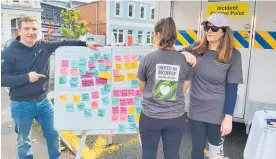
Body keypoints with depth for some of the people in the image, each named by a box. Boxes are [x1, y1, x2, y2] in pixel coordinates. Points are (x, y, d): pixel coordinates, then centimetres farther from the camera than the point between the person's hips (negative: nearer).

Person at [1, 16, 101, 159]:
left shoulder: (43, 47, -1)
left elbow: (64, 44, 1)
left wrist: (85, 44, -10)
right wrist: (26, 77, -25)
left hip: (44, 101, 4)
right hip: (21, 105, -3)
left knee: (53, 134, 16)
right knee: (24, 141, 15)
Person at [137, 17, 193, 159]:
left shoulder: (148, 58, -12)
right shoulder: (186, 61, -7)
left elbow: (141, 88, 2)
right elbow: (183, 90, 3)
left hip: (150, 116, -1)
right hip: (176, 118, 2)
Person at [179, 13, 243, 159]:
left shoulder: (233, 55, -10)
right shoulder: (196, 48, -2)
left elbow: (232, 88, -9)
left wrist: (228, 117, -11)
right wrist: (185, 53, -20)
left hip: (217, 112, -2)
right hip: (196, 110, 2)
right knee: (197, 147, 15)